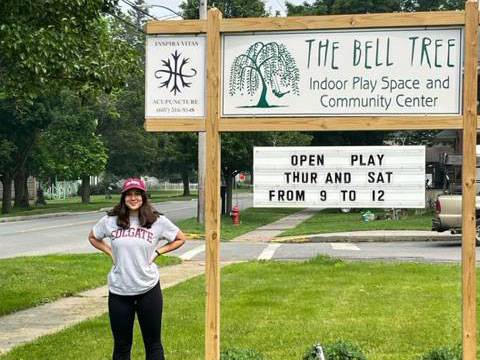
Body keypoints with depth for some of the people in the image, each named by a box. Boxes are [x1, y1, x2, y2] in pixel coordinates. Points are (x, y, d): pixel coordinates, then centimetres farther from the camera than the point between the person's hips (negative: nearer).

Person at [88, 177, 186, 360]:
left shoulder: (158, 221, -3)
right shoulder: (110, 220, 0)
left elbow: (180, 239, 9)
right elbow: (93, 237, 18)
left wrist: (157, 251, -2)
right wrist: (110, 252, 3)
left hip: (148, 290, -1)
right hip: (118, 291, 1)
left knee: (153, 343, 7)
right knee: (121, 345, 11)